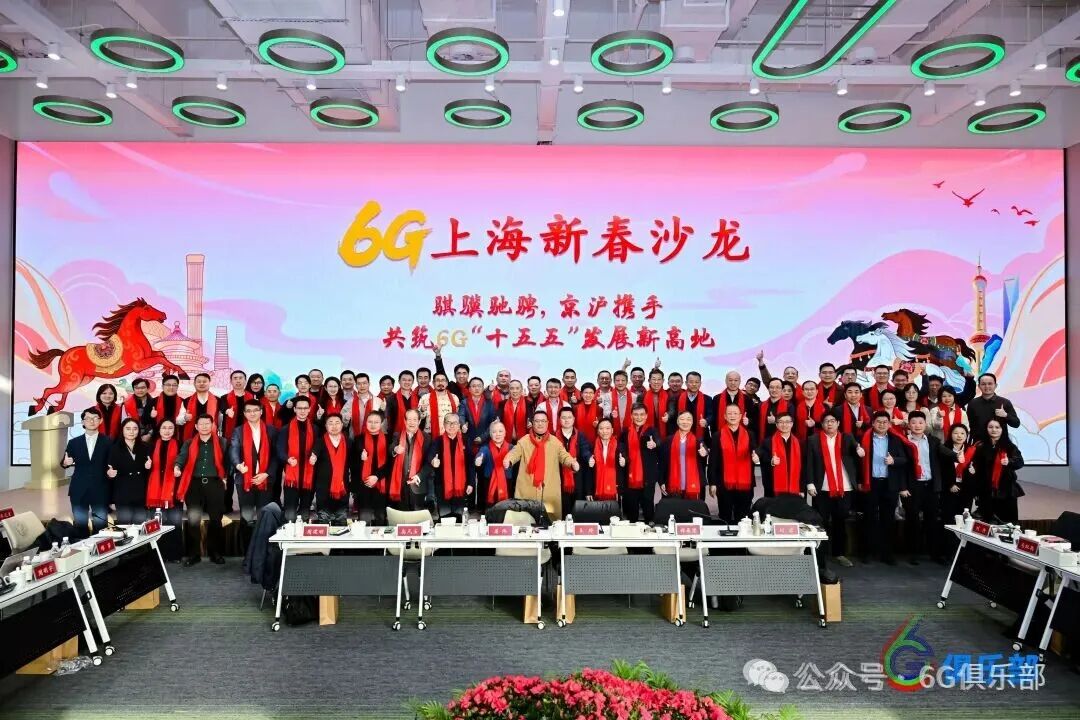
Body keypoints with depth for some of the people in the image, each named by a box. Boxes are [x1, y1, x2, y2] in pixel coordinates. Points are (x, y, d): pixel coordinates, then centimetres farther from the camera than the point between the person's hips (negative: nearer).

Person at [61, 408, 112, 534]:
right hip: (79, 490, 2)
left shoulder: (108, 442, 4)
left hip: (100, 490, -2)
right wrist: (65, 463, -12)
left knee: (101, 526, -1)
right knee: (80, 525, 7)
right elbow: (64, 462, 9)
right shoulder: (74, 442, 9)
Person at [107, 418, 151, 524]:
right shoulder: (114, 448, 2)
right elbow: (108, 472, 1)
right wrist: (109, 473, -20)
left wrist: (148, 467, -7)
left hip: (141, 495, 2)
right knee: (124, 526, -6)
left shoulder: (144, 448, 10)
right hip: (122, 495, -2)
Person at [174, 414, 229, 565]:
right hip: (194, 484, 1)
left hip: (215, 484, -1)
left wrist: (225, 476, -5)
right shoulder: (189, 443, 8)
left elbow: (227, 460, 4)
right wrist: (177, 467, -27)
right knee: (193, 520, 2)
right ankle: (193, 553, 12)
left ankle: (215, 552, 14)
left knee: (215, 519, 4)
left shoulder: (221, 442, 6)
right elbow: (182, 456, -7)